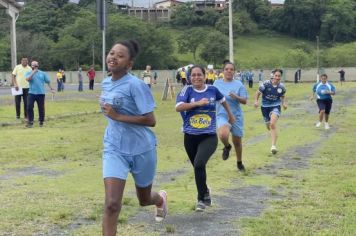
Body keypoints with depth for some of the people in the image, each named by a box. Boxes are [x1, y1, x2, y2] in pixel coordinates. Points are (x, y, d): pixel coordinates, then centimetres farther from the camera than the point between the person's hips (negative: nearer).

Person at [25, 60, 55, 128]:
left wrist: (51, 89, 6)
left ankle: (41, 122, 17)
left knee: (41, 108, 4)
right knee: (29, 107, -10)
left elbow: (48, 81, 13)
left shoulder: (43, 73, 10)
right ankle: (30, 122, -4)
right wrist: (33, 72, -15)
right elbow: (28, 79, -14)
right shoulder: (29, 73, 6)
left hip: (41, 93, 1)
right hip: (31, 93, -1)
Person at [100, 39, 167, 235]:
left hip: (141, 149, -3)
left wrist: (118, 116, -25)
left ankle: (161, 199, 58)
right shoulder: (105, 83, 2)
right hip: (114, 149, 4)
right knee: (111, 203, -15)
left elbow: (151, 120, -22)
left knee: (144, 200, 21)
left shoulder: (136, 84, -19)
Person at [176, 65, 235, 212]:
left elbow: (222, 100, 23)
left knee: (199, 164, -23)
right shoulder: (187, 90, -5)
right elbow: (178, 107, -20)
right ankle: (205, 193, 42)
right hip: (190, 137, 2)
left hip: (209, 137, -1)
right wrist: (198, 103, -24)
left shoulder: (212, 90, 1)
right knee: (198, 167, 16)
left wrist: (230, 114, 35)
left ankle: (202, 199, -7)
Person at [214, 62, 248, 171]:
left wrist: (236, 97, -23)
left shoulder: (238, 84, -2)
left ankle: (239, 163, 35)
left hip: (236, 116, 0)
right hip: (222, 115, 0)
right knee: (223, 135, -31)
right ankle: (227, 147, 6)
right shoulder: (217, 83, 5)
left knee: (237, 142, 9)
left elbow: (245, 101, -6)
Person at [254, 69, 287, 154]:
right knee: (268, 126, 16)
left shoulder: (281, 86, -6)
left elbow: (283, 96, 13)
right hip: (265, 107, 1)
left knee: (273, 124, -24)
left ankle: (273, 146, -25)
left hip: (275, 106, -1)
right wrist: (256, 101, -21)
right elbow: (258, 93, -5)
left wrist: (284, 103, -5)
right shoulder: (266, 84, -14)